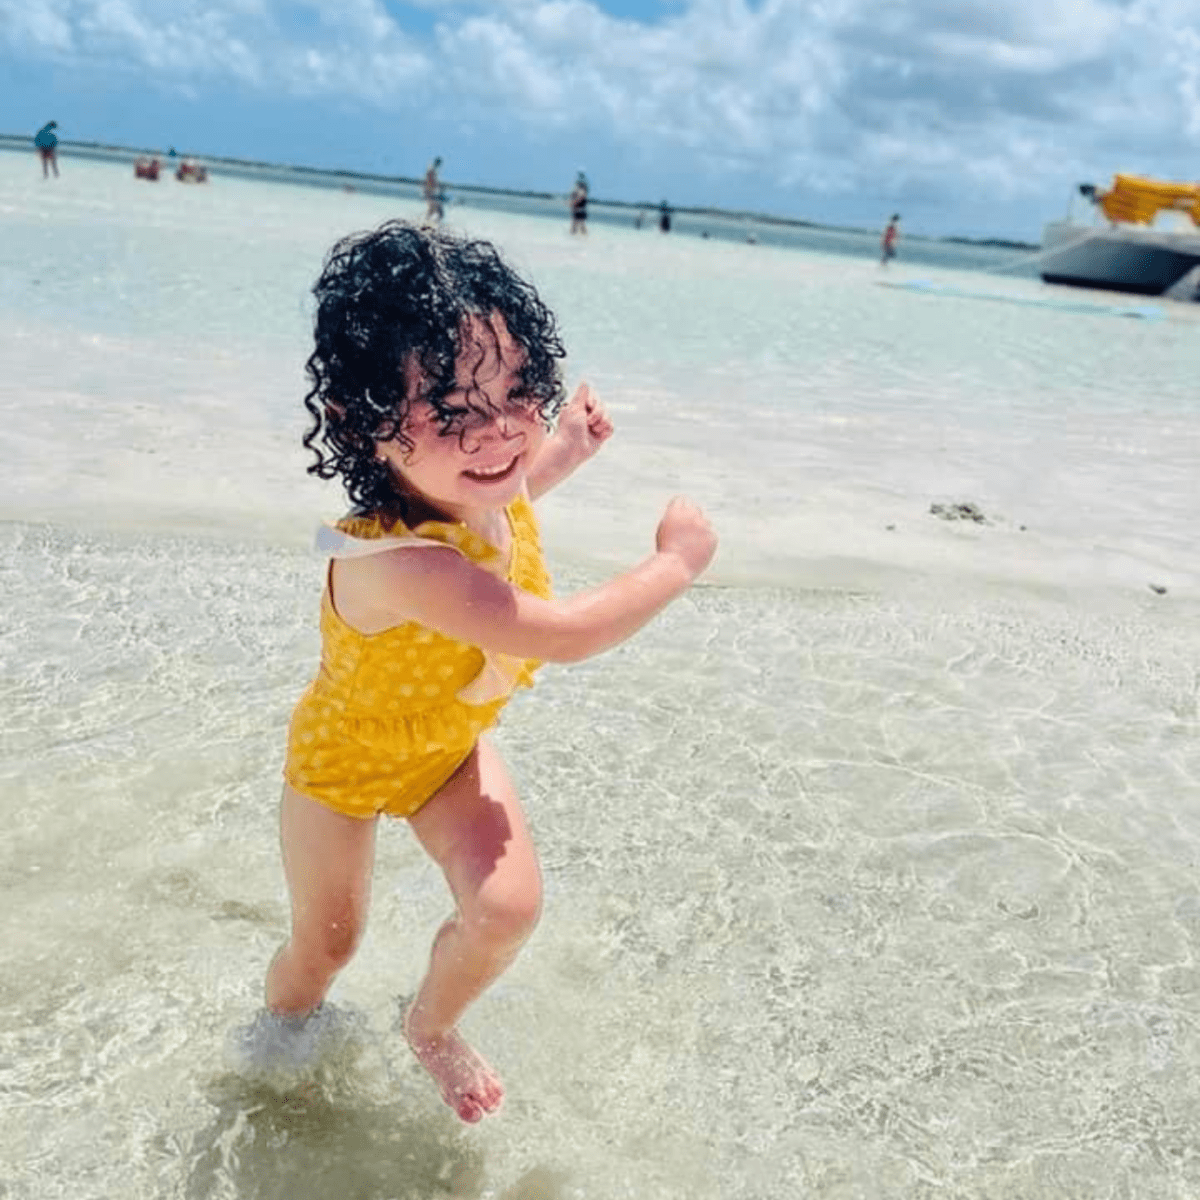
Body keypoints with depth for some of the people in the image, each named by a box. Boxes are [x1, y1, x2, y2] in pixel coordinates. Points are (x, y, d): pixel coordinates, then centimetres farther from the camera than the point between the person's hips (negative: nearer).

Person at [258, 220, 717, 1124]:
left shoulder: (479, 489, -21)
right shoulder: (398, 562, -47)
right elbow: (564, 634, -44)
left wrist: (564, 451, -1)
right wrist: (677, 561, -31)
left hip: (451, 740, 5)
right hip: (345, 755, -5)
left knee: (509, 906, -12)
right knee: (325, 944, 15)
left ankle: (433, 1027, 22)